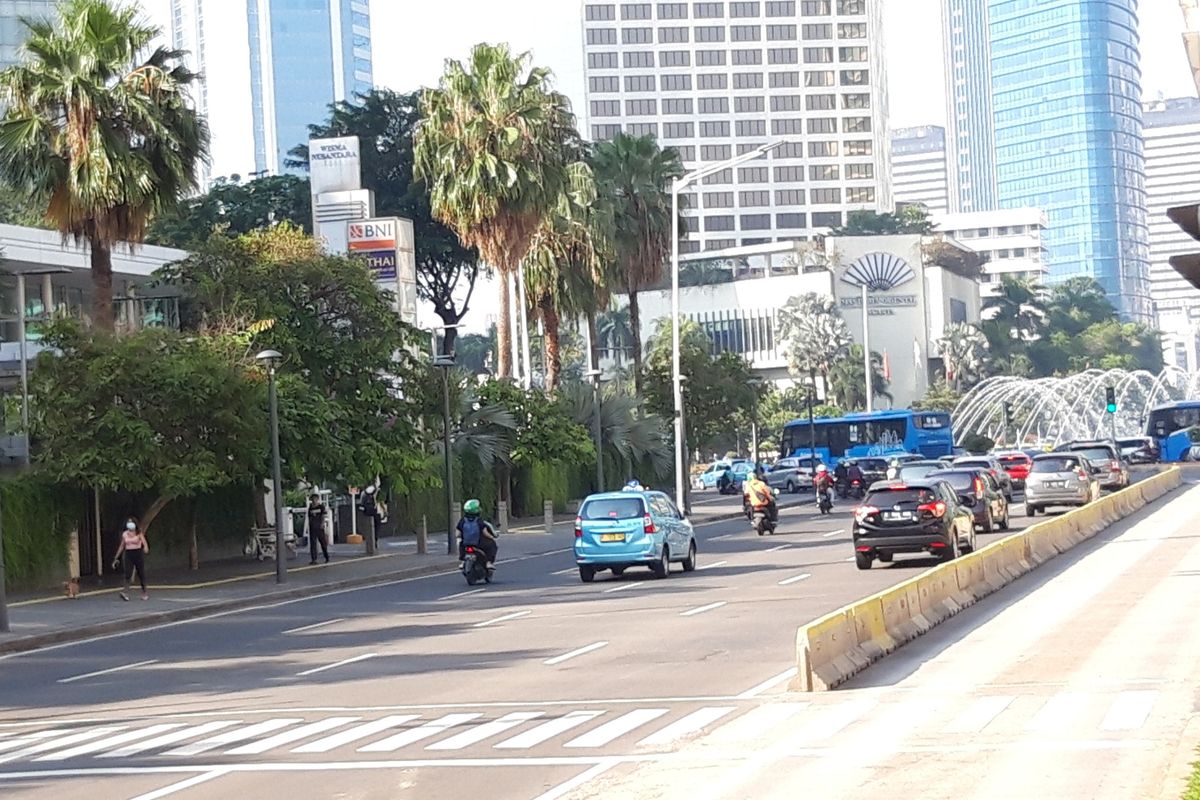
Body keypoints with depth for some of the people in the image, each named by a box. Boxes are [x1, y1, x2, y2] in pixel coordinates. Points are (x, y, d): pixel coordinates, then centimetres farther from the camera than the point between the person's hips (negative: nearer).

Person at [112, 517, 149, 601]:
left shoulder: (139, 533, -2)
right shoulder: (124, 534, 8)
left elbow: (144, 542, -15)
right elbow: (121, 546, 17)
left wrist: (146, 547, -40)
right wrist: (116, 558, 19)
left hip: (138, 554, -2)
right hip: (128, 554, 2)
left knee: (141, 575, 5)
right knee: (128, 575, -13)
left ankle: (144, 594, 17)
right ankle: (126, 593, -20)